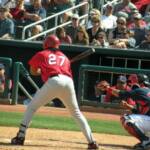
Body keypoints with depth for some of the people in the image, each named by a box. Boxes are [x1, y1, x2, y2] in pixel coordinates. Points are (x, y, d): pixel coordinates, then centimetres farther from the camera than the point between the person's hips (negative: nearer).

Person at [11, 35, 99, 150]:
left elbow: (33, 72, 32)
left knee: (32, 107, 12)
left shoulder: (41, 55, 22)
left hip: (53, 81, -3)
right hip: (69, 82, 3)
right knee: (76, 112, 18)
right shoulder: (64, 57, 29)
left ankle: (20, 137, 2)